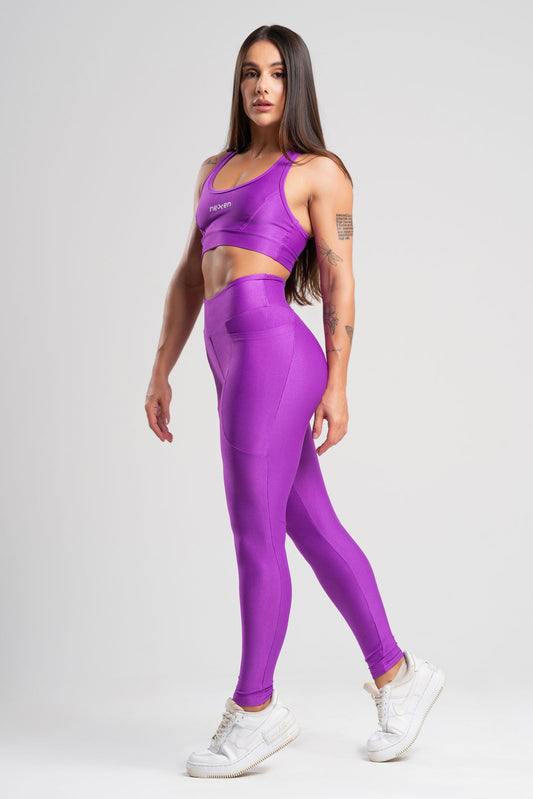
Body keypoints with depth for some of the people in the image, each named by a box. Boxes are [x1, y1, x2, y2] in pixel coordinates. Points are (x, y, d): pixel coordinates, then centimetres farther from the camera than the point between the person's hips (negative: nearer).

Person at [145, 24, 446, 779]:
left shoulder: (319, 171, 3)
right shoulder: (216, 169, 22)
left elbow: (339, 282, -3)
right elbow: (190, 278, 20)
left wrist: (337, 385, -9)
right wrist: (161, 371, 16)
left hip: (273, 354, -7)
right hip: (234, 362, 7)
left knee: (255, 532, -3)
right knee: (314, 529, 11)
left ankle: (255, 708, 12)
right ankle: (397, 675, 23)